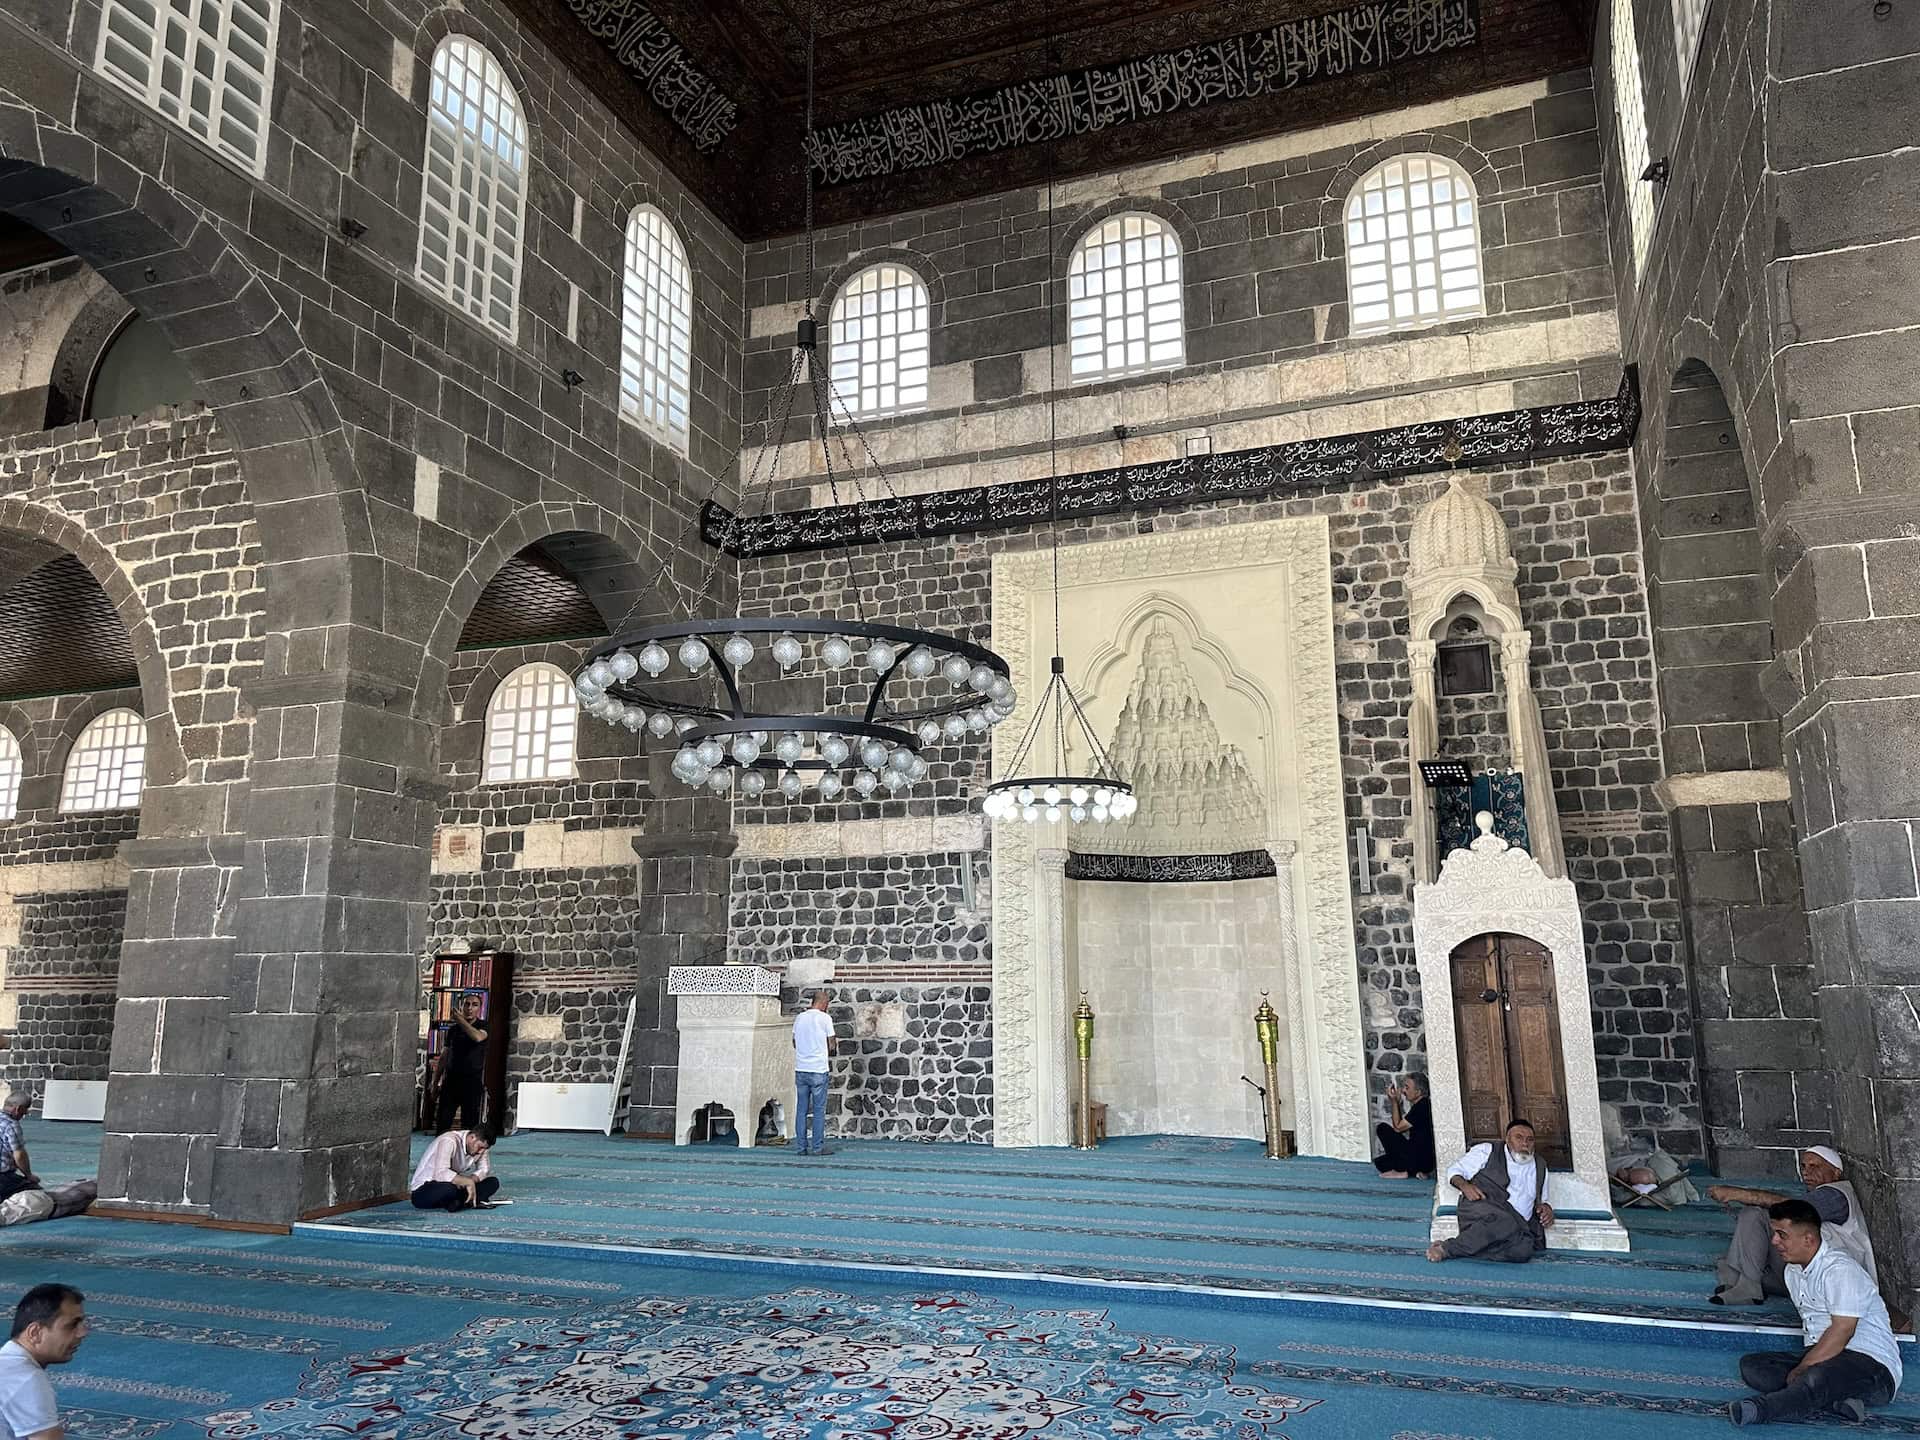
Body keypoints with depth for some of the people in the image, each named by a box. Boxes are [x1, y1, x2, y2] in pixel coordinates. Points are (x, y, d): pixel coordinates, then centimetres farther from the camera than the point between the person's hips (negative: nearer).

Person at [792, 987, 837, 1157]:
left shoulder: (799, 1017, 6)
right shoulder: (825, 1018, -8)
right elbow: (831, 1046, -3)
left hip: (800, 1070, 5)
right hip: (818, 1070, -4)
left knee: (802, 1110, 9)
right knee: (819, 1110, 2)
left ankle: (802, 1147, 11)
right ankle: (817, 1147, 2)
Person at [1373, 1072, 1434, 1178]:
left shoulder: (1422, 1107, -19)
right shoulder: (1422, 1105, 12)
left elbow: (1398, 1127, -12)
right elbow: (1401, 1124, 15)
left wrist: (1394, 1101, -7)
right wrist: (1397, 1101, 7)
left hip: (1421, 1159, -10)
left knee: (1382, 1128, -10)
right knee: (1380, 1162, 17)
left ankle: (1401, 1170, -6)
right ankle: (1417, 1171, 6)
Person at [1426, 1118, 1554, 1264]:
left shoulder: (1540, 1168, 27)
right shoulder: (1488, 1151, 13)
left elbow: (1541, 1201, 36)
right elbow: (1454, 1170, 13)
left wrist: (1545, 1208, 11)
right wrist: (1464, 1186, -9)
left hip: (1519, 1226, 4)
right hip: (1482, 1210, -4)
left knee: (1523, 1249, -35)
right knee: (1505, 1223, -41)